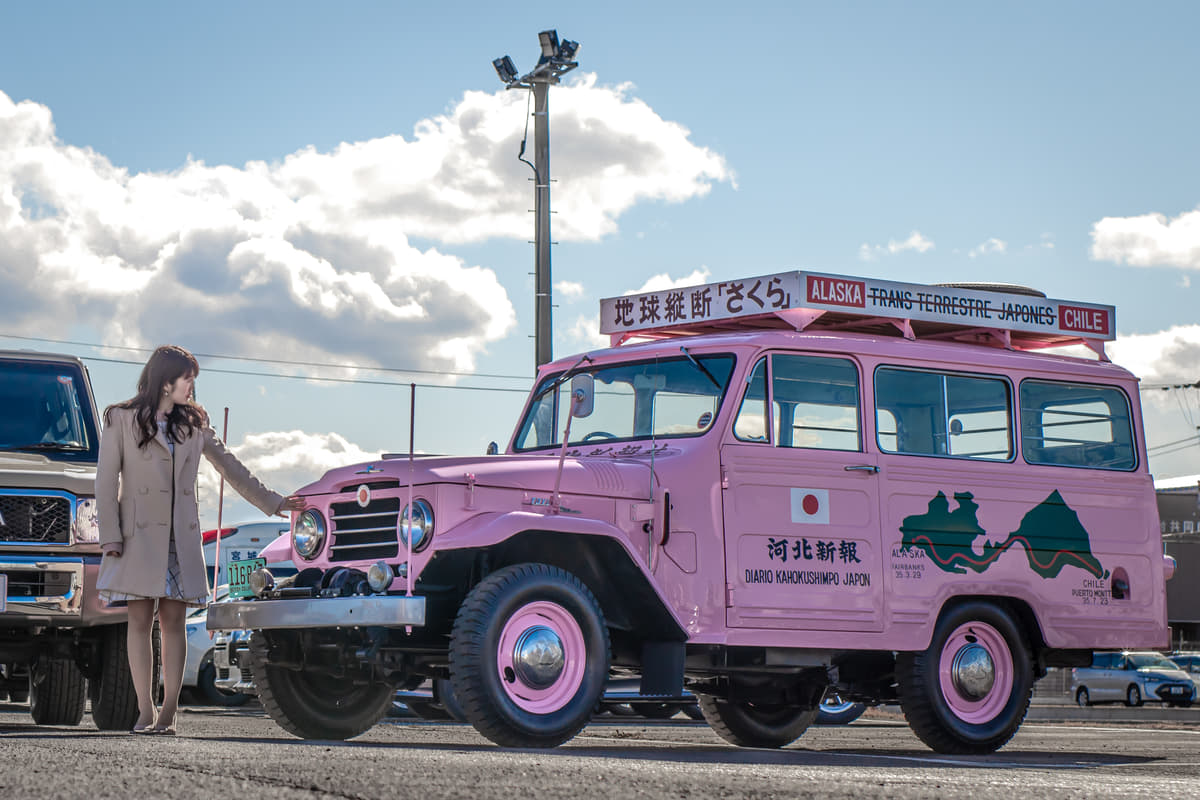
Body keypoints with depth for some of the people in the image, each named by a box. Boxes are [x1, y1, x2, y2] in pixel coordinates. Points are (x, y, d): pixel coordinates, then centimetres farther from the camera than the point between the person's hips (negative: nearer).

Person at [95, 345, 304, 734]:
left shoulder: (194, 423, 12)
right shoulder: (122, 419, 1)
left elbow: (230, 467, 18)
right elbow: (107, 480, -2)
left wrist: (274, 502, 17)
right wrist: (110, 536, -9)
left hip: (181, 537, 3)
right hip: (138, 536, -3)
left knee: (173, 621, -1)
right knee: (140, 620, -4)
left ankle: (169, 713, 1)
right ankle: (145, 713, -1)